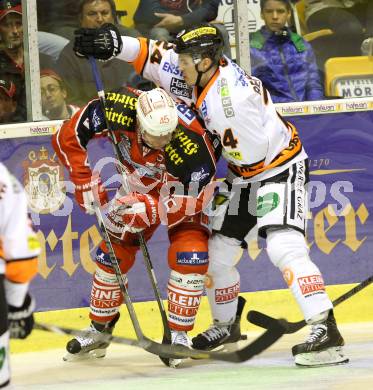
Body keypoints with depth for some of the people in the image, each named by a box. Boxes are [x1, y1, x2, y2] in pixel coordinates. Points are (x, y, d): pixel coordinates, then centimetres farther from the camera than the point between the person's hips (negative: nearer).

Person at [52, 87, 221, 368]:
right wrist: (86, 183, -24)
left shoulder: (192, 142, -41)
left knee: (190, 257, -21)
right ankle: (99, 331, 24)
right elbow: (67, 138, -21)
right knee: (113, 254, 5)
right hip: (142, 185, 3)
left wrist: (149, 211, -40)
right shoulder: (117, 110, -35)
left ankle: (178, 335, -6)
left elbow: (191, 199, -30)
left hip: (190, 187, -3)